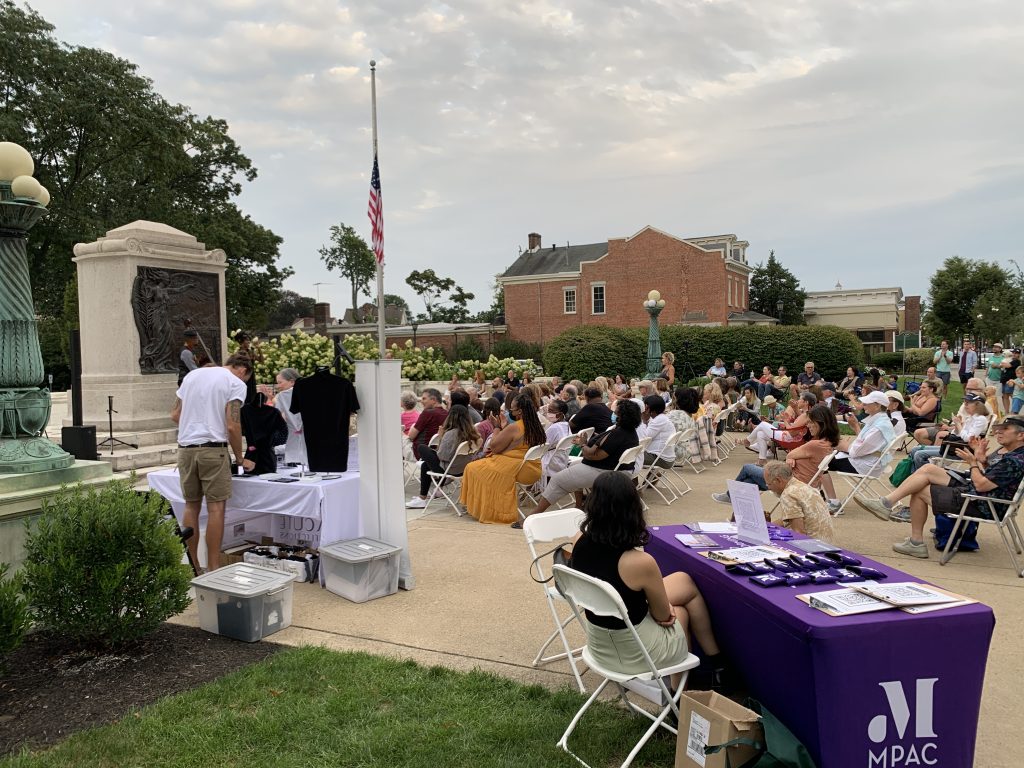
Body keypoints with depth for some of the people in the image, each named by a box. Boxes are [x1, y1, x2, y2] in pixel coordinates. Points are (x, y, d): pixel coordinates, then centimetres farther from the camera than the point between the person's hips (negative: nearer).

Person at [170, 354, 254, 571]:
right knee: (216, 508, -1)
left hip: (185, 448, 6)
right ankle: (213, 568, 0)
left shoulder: (192, 375, 17)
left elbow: (175, 415, 15)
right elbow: (232, 426, -9)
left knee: (191, 506, 12)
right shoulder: (236, 384, -2)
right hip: (213, 449, -6)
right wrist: (240, 459, 1)